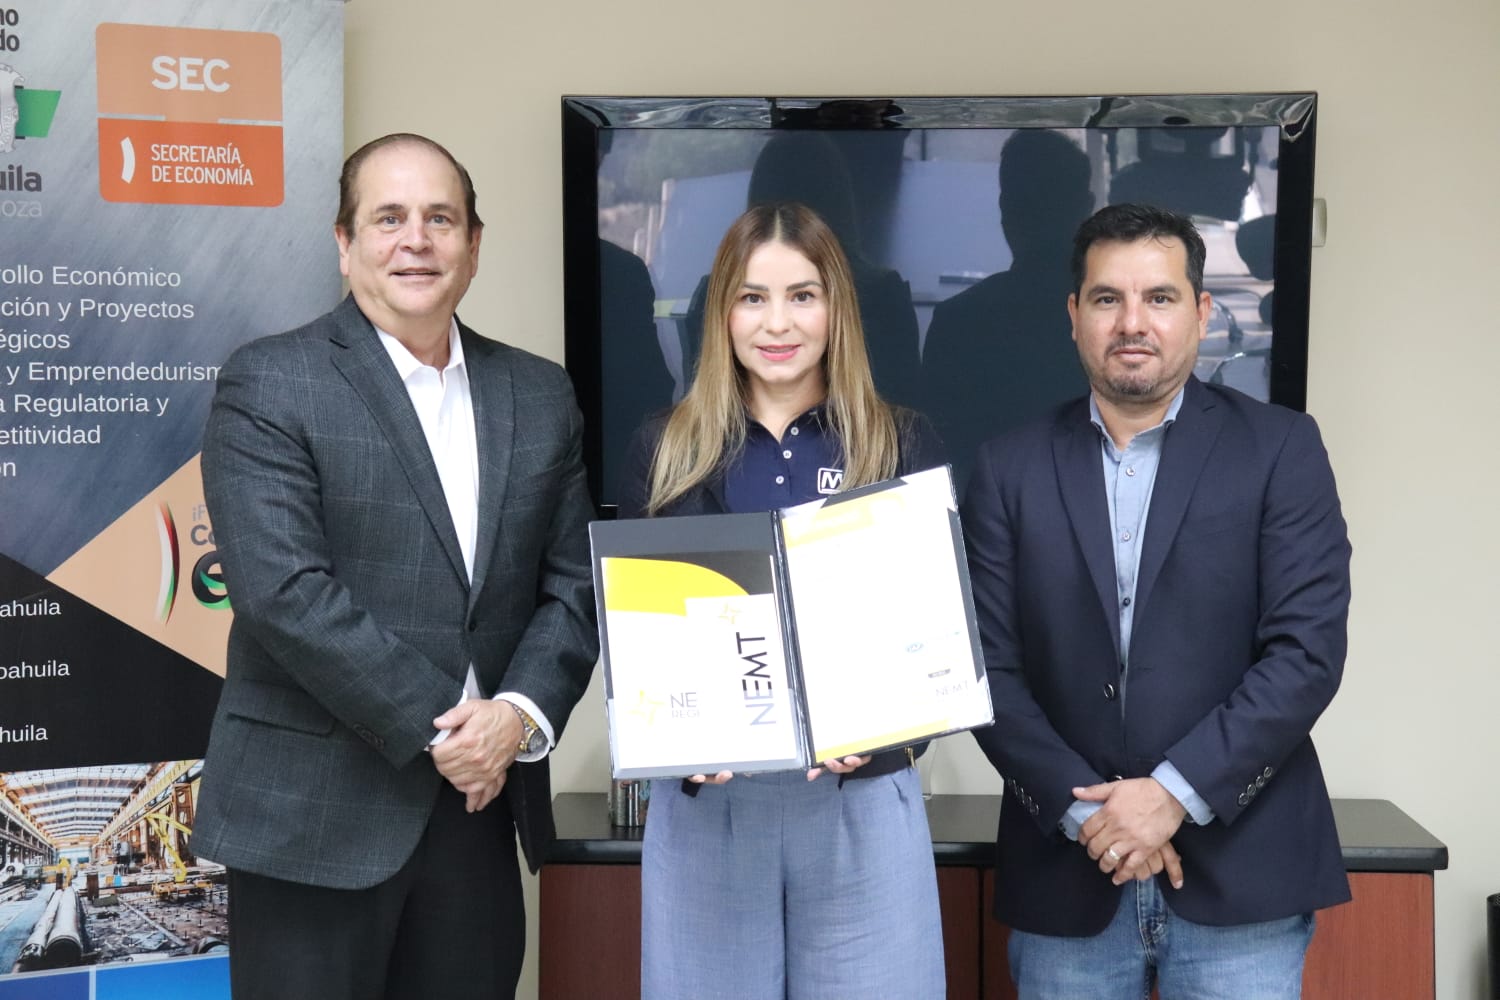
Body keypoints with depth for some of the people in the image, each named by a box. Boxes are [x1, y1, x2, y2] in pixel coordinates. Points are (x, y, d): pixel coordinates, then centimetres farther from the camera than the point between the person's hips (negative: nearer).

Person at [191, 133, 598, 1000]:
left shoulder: (540, 396, 9)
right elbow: (284, 590, -15)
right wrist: (437, 730, -15)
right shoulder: (268, 385, -5)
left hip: (482, 810, 4)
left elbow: (573, 584, 7)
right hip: (314, 820, -4)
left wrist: (521, 714, -10)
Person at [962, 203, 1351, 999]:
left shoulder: (1279, 448, 0)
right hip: (1066, 879, 1)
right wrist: (1081, 808, -10)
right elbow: (990, 666, 0)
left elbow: (1308, 649, -7)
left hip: (1240, 871, -1)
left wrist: (1176, 792, -14)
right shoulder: (1011, 468, 4)